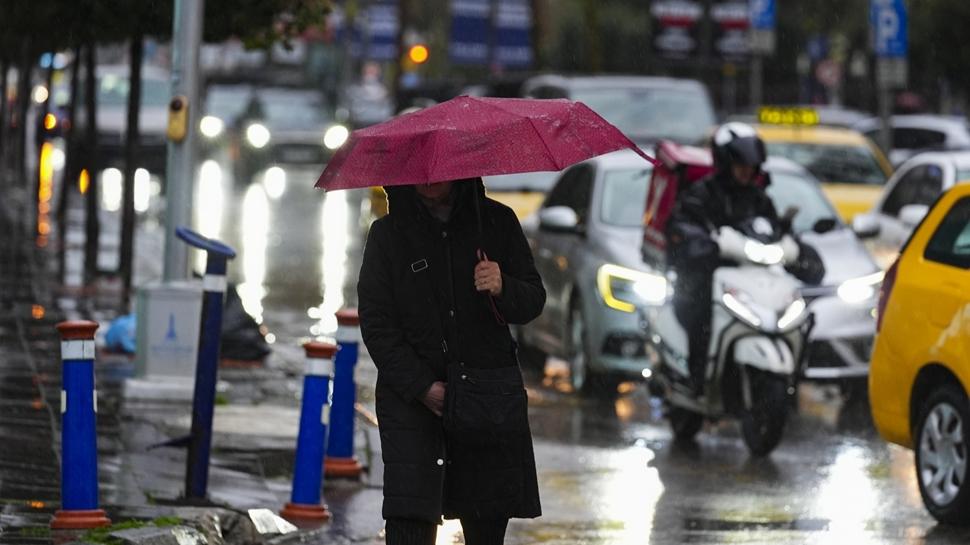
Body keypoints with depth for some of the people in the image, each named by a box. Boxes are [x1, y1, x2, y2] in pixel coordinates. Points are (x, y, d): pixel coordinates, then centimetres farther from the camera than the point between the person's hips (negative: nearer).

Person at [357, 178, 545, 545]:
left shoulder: (497, 221, 5)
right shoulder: (388, 233, 1)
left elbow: (534, 301, 6)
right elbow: (376, 324, -1)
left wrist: (503, 288, -19)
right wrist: (422, 387, -11)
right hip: (411, 395, -2)